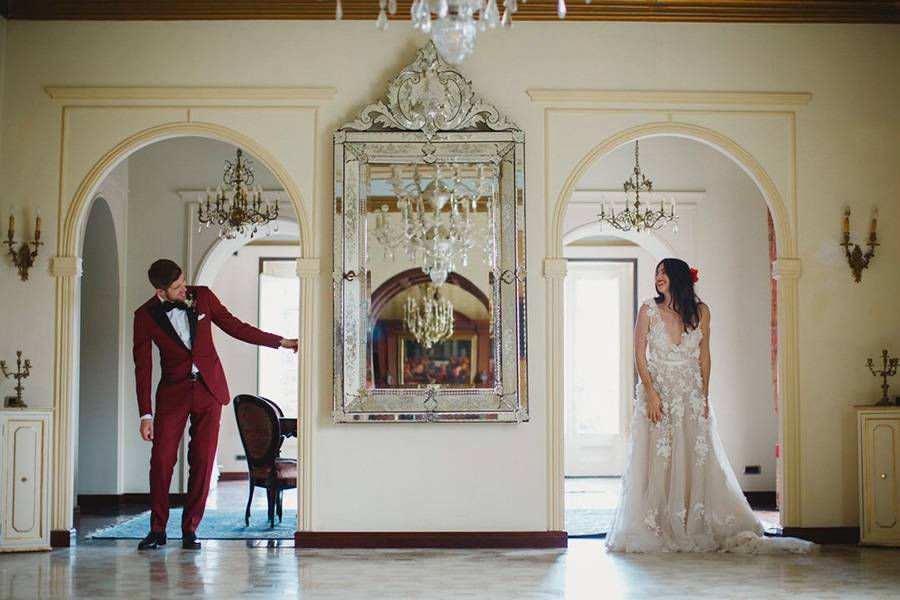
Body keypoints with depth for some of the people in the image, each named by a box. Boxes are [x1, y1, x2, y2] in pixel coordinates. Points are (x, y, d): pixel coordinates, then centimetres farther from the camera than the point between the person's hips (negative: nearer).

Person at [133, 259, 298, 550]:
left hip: (209, 389, 1)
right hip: (173, 392, -1)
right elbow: (142, 367, -3)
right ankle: (157, 529, 10)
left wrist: (280, 341, 7)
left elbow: (234, 326, 8)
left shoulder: (202, 296, -2)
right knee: (161, 459, -5)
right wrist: (145, 414, -7)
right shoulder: (145, 316, -6)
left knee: (202, 461, -1)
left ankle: (190, 529, 9)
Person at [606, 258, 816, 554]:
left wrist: (704, 396, 0)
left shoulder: (700, 311, 2)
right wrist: (651, 394, -12)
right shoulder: (648, 310, -2)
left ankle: (695, 528, 8)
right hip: (657, 393, -2)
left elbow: (704, 356, 7)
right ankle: (657, 530, 4)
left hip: (690, 396, 2)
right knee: (657, 464, -2)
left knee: (696, 463, 1)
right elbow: (640, 356, -3)